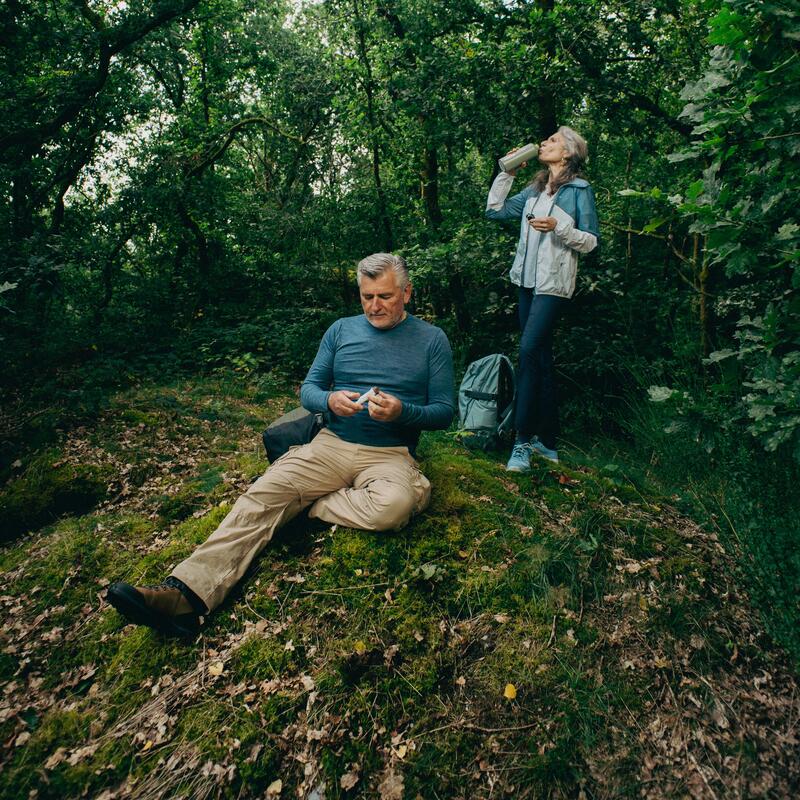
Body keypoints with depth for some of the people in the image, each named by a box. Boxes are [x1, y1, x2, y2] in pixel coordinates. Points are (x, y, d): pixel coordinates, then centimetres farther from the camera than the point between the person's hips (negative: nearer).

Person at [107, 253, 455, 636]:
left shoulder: (432, 340, 5)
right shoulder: (341, 330, 12)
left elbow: (444, 411, 3)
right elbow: (307, 389, 11)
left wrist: (402, 412, -18)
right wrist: (330, 400, -13)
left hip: (390, 455, -2)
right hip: (332, 444, 3)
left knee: (394, 505, -37)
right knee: (261, 496, -22)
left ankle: (308, 505, -14)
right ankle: (186, 592, -32)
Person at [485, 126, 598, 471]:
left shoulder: (580, 190, -1)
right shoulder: (534, 190, 18)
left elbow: (591, 241, -4)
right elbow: (494, 210, 16)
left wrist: (558, 227, -18)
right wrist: (506, 172, 12)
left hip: (554, 284, -7)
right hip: (528, 281, 7)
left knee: (529, 350, -20)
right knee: (541, 358, 8)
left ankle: (524, 441, -14)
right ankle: (547, 440, 18)